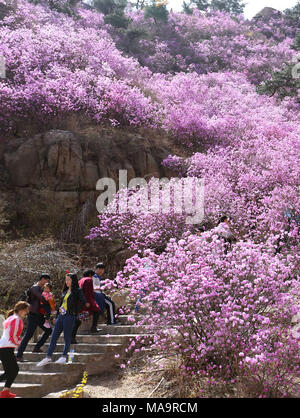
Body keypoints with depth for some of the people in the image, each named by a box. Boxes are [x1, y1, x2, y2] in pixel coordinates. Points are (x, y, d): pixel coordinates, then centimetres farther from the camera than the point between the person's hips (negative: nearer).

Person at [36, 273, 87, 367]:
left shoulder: (77, 291, -3)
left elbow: (83, 301, -16)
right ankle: (48, 357, 8)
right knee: (54, 337, 5)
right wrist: (57, 316, 18)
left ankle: (64, 357, 9)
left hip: (69, 316, -7)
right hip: (61, 316, 7)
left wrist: (75, 310, -10)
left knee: (67, 337, 0)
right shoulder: (65, 291, 18)